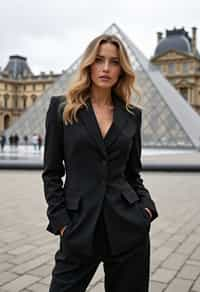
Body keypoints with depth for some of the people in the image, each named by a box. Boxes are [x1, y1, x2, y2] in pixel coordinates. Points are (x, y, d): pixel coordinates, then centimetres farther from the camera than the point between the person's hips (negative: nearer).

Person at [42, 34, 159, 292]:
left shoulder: (132, 114, 8)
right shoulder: (62, 108, 1)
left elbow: (133, 173, 13)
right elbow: (51, 172, 1)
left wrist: (147, 206, -3)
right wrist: (60, 220, -6)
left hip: (129, 227, 3)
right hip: (80, 227, -2)